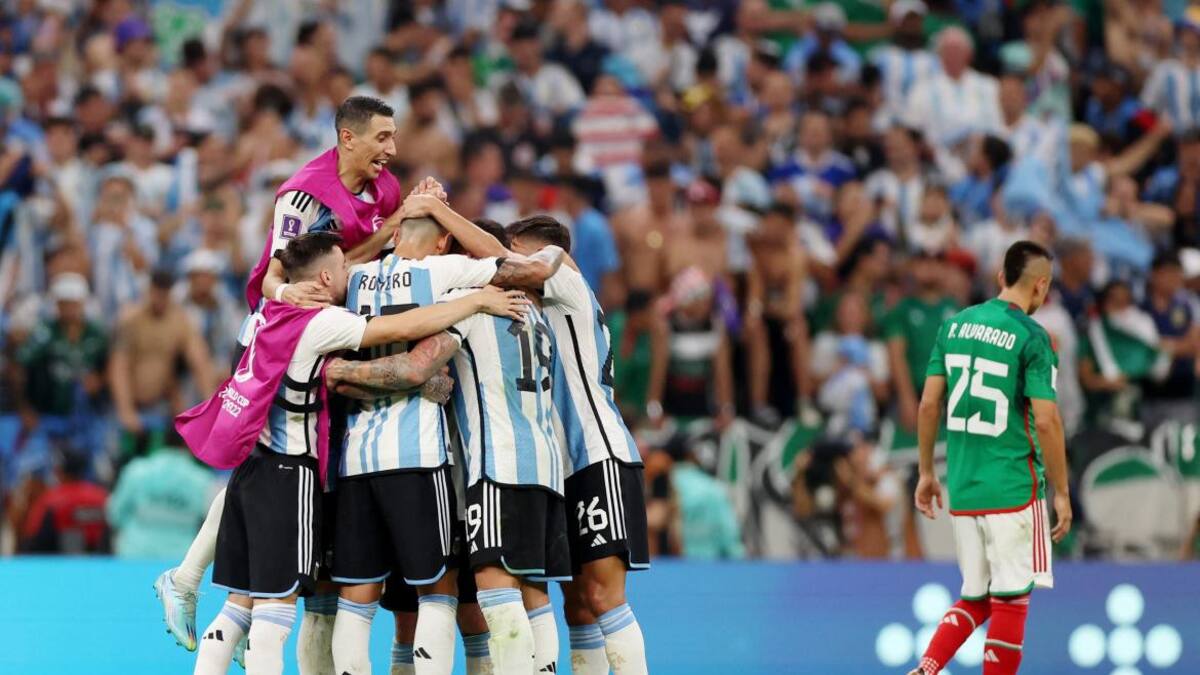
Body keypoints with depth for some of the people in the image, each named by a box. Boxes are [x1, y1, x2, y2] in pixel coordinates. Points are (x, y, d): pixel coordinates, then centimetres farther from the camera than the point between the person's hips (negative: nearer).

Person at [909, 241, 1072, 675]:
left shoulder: (955, 325, 7)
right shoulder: (1032, 337, -10)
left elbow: (929, 403, 7)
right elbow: (1046, 421, -13)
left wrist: (926, 472, 15)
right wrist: (1061, 493, -6)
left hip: (962, 488, 6)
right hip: (1014, 488, -6)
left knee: (975, 598, 16)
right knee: (1011, 600, 1)